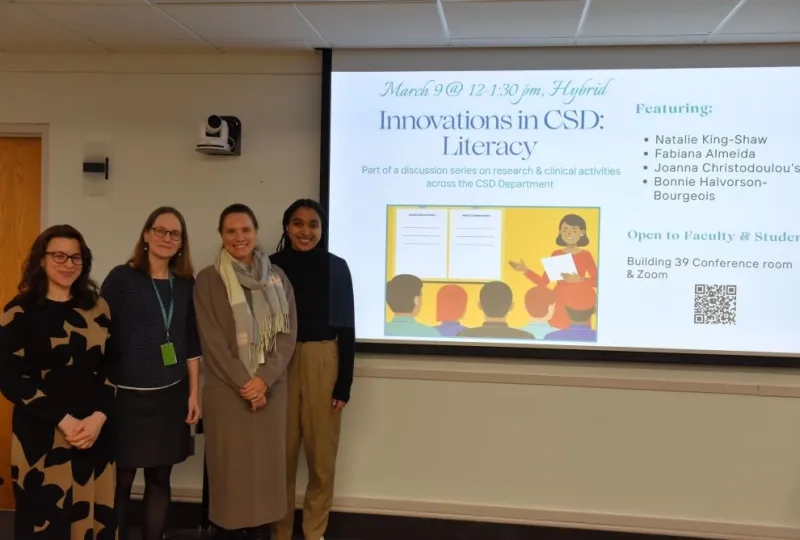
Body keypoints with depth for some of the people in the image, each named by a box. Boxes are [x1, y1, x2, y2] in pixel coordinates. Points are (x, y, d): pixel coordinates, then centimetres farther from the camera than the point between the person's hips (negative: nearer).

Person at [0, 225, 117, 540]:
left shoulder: (97, 308, 8)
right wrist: (62, 420, -14)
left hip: (94, 431, 3)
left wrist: (99, 416, -8)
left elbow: (111, 368, 8)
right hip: (40, 433, -3)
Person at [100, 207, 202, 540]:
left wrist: (194, 393, 8)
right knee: (121, 480, 3)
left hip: (171, 396, 3)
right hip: (127, 395, -3)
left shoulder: (186, 283, 6)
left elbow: (191, 341, 10)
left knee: (160, 479, 9)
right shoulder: (121, 278, -5)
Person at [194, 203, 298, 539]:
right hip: (226, 391, -2)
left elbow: (288, 334, 2)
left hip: (271, 389, 3)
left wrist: (264, 379, -11)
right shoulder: (208, 280, -2)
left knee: (266, 465, 7)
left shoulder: (277, 277, 6)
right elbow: (212, 341, -6)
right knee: (230, 467, 2)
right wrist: (244, 384, -12)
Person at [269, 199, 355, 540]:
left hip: (323, 364, 0)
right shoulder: (272, 266, -1)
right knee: (281, 455, 7)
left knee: (322, 456, 7)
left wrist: (344, 383, -4)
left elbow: (346, 327, 0)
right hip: (279, 365, 0)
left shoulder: (336, 267, -1)